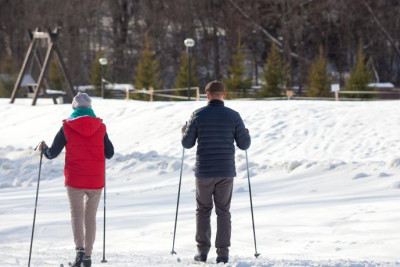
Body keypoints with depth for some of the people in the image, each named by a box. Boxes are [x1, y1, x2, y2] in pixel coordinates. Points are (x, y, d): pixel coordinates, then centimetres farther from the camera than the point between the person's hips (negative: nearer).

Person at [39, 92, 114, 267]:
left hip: (75, 181, -2)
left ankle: (79, 249, -19)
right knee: (90, 216, 13)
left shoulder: (67, 128, -4)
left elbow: (52, 154, 0)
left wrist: (44, 149, 22)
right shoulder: (100, 128, 2)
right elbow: (109, 154, 8)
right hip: (96, 181, 2)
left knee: (77, 214, 5)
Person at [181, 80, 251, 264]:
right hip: (226, 172, 0)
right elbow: (244, 145, 0)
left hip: (204, 172, 0)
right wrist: (246, 134, 23)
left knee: (203, 210, 15)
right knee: (223, 212, 9)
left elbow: (187, 144, 0)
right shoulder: (233, 116, -3)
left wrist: (185, 132, 22)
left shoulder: (198, 115, -5)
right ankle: (223, 253, 2)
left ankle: (202, 251, 10)